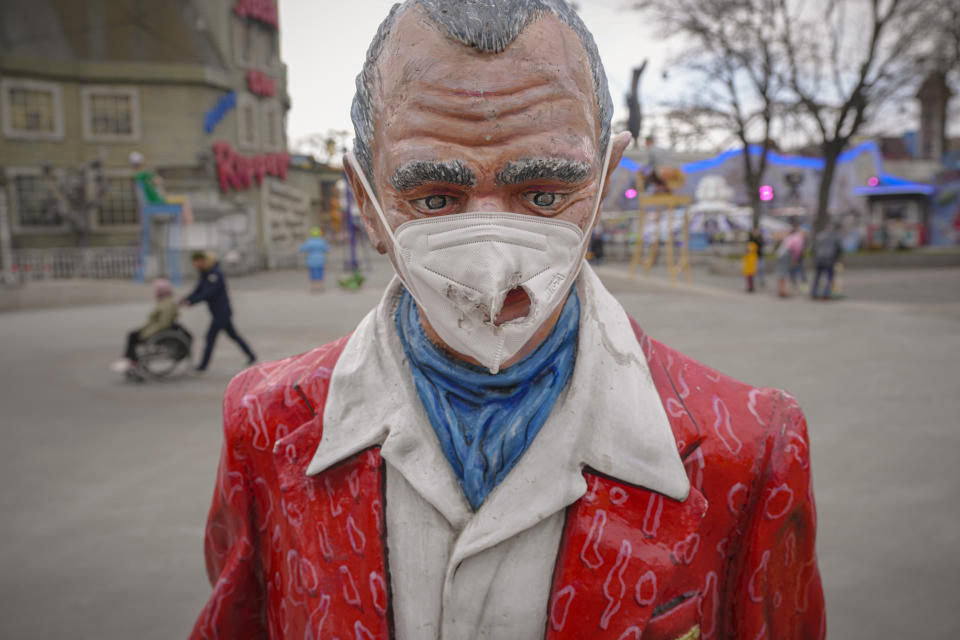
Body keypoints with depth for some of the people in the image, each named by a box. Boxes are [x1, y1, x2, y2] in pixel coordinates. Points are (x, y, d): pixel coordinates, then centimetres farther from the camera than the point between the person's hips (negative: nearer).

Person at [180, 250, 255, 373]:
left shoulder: (215, 274, -21)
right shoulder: (204, 273, 8)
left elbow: (208, 293, -28)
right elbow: (199, 289, 7)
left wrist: (190, 302, -31)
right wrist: (185, 300, -5)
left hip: (222, 311, -10)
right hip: (218, 311, 10)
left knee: (210, 336, -5)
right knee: (232, 334, 15)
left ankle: (203, 365, 2)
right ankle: (251, 356, 23)